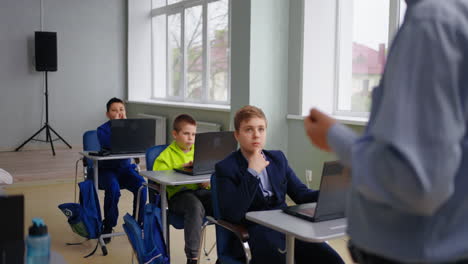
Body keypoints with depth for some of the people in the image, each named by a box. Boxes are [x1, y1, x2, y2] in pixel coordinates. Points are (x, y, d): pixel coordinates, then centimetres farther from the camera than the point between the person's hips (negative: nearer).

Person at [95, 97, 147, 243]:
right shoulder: (102, 130, -5)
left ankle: (138, 222, -9)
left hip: (125, 167, 3)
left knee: (141, 185, -27)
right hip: (106, 169, -3)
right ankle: (108, 226, -12)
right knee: (113, 188, -34)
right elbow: (110, 145, -24)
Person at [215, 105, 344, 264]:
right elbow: (231, 214, -12)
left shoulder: (278, 158, 16)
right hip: (253, 233, -5)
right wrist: (252, 173, -14)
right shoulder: (225, 168, 0)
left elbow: (300, 194, 14)